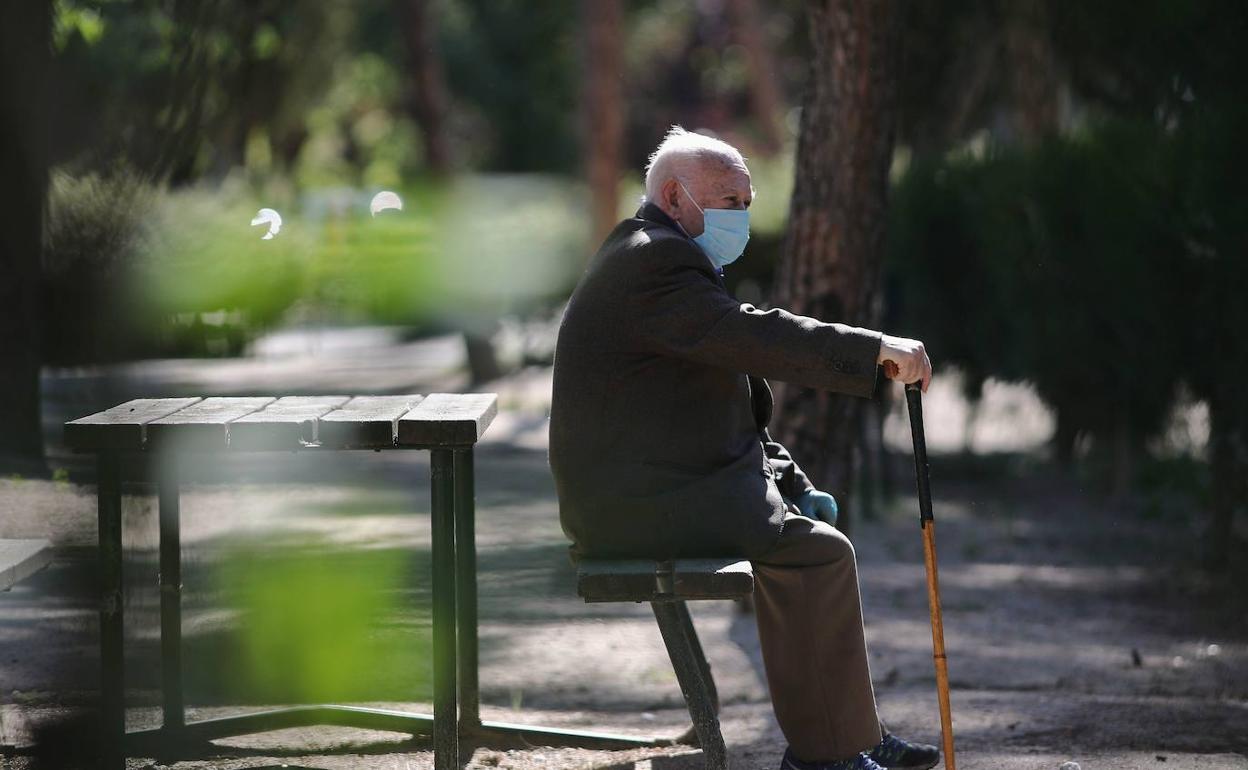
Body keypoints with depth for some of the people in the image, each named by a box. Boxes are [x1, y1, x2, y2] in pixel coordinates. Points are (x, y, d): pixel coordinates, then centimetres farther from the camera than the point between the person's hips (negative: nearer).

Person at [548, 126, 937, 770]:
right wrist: (877, 352, -27)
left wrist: (790, 480, 13)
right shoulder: (652, 262, -14)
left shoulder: (655, 256, 21)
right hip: (641, 502, -11)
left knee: (810, 523, 16)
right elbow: (755, 337, -26)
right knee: (818, 552, -15)